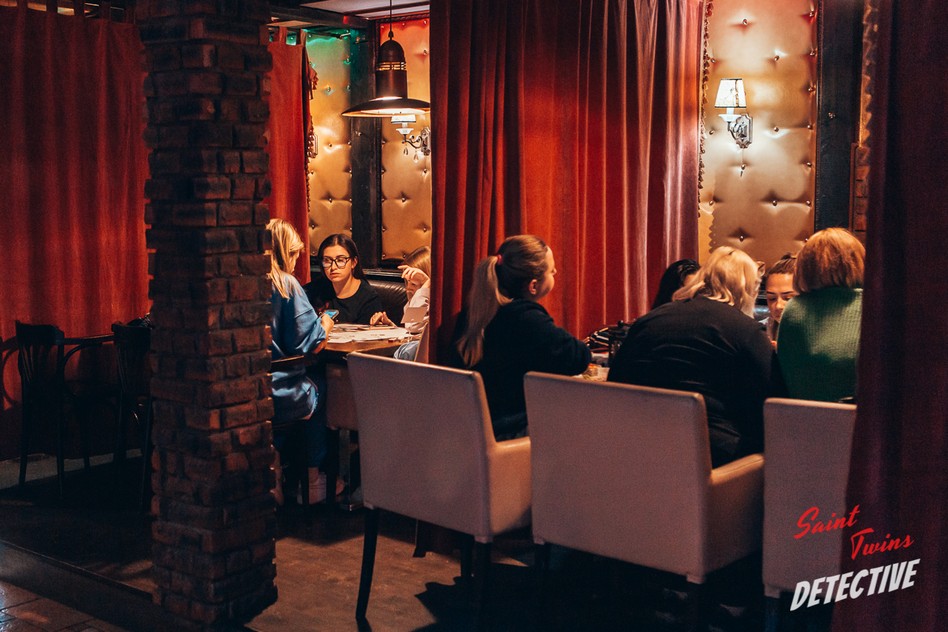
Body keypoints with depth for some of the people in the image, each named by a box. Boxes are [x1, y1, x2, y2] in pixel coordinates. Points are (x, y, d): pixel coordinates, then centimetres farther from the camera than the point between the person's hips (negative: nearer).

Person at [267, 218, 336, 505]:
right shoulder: (287, 284, -12)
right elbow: (310, 345, -14)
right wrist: (325, 325, 8)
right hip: (280, 396, -5)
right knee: (319, 392, 27)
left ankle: (274, 477, 30)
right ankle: (313, 480, 33)